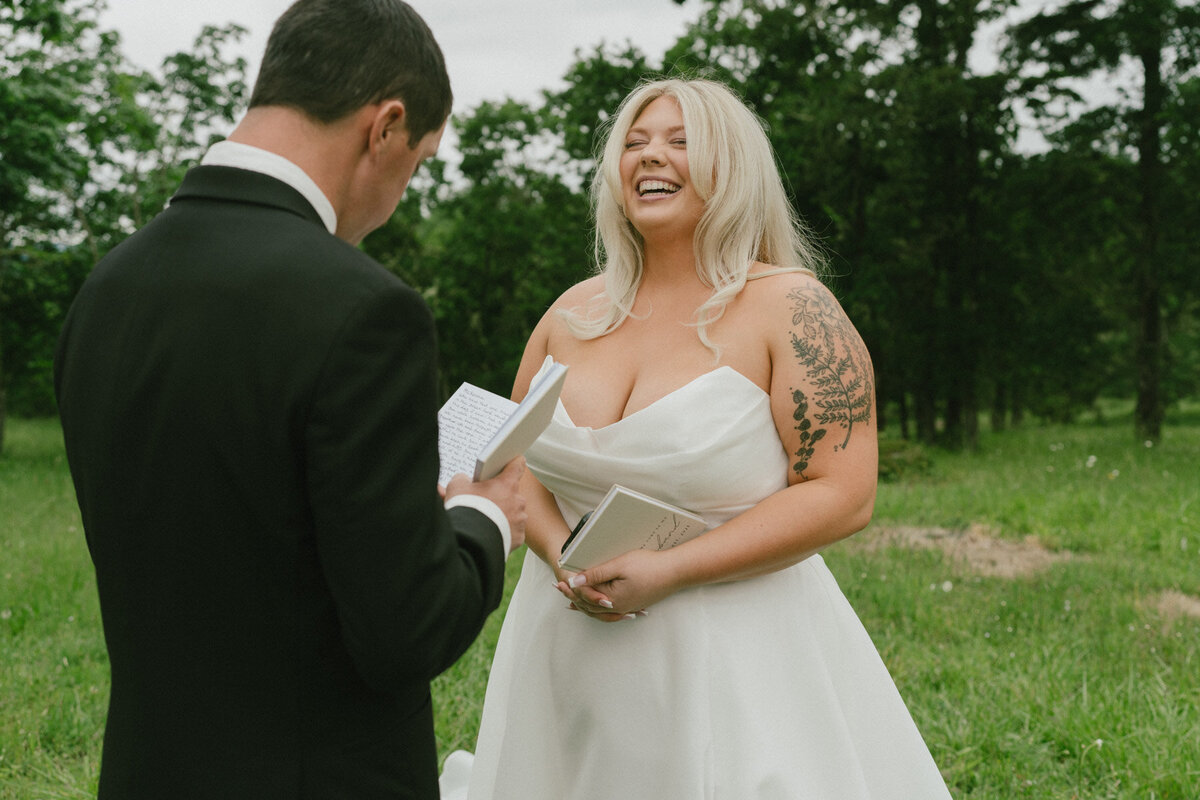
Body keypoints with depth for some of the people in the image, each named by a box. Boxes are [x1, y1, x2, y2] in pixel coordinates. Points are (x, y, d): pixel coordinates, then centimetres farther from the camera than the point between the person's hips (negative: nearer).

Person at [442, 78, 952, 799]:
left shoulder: (791, 309, -8)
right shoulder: (573, 314, 7)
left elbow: (842, 495, -14)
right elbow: (516, 460, 12)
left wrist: (670, 571, -20)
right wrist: (560, 554, -10)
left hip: (737, 653, -4)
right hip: (567, 651, 5)